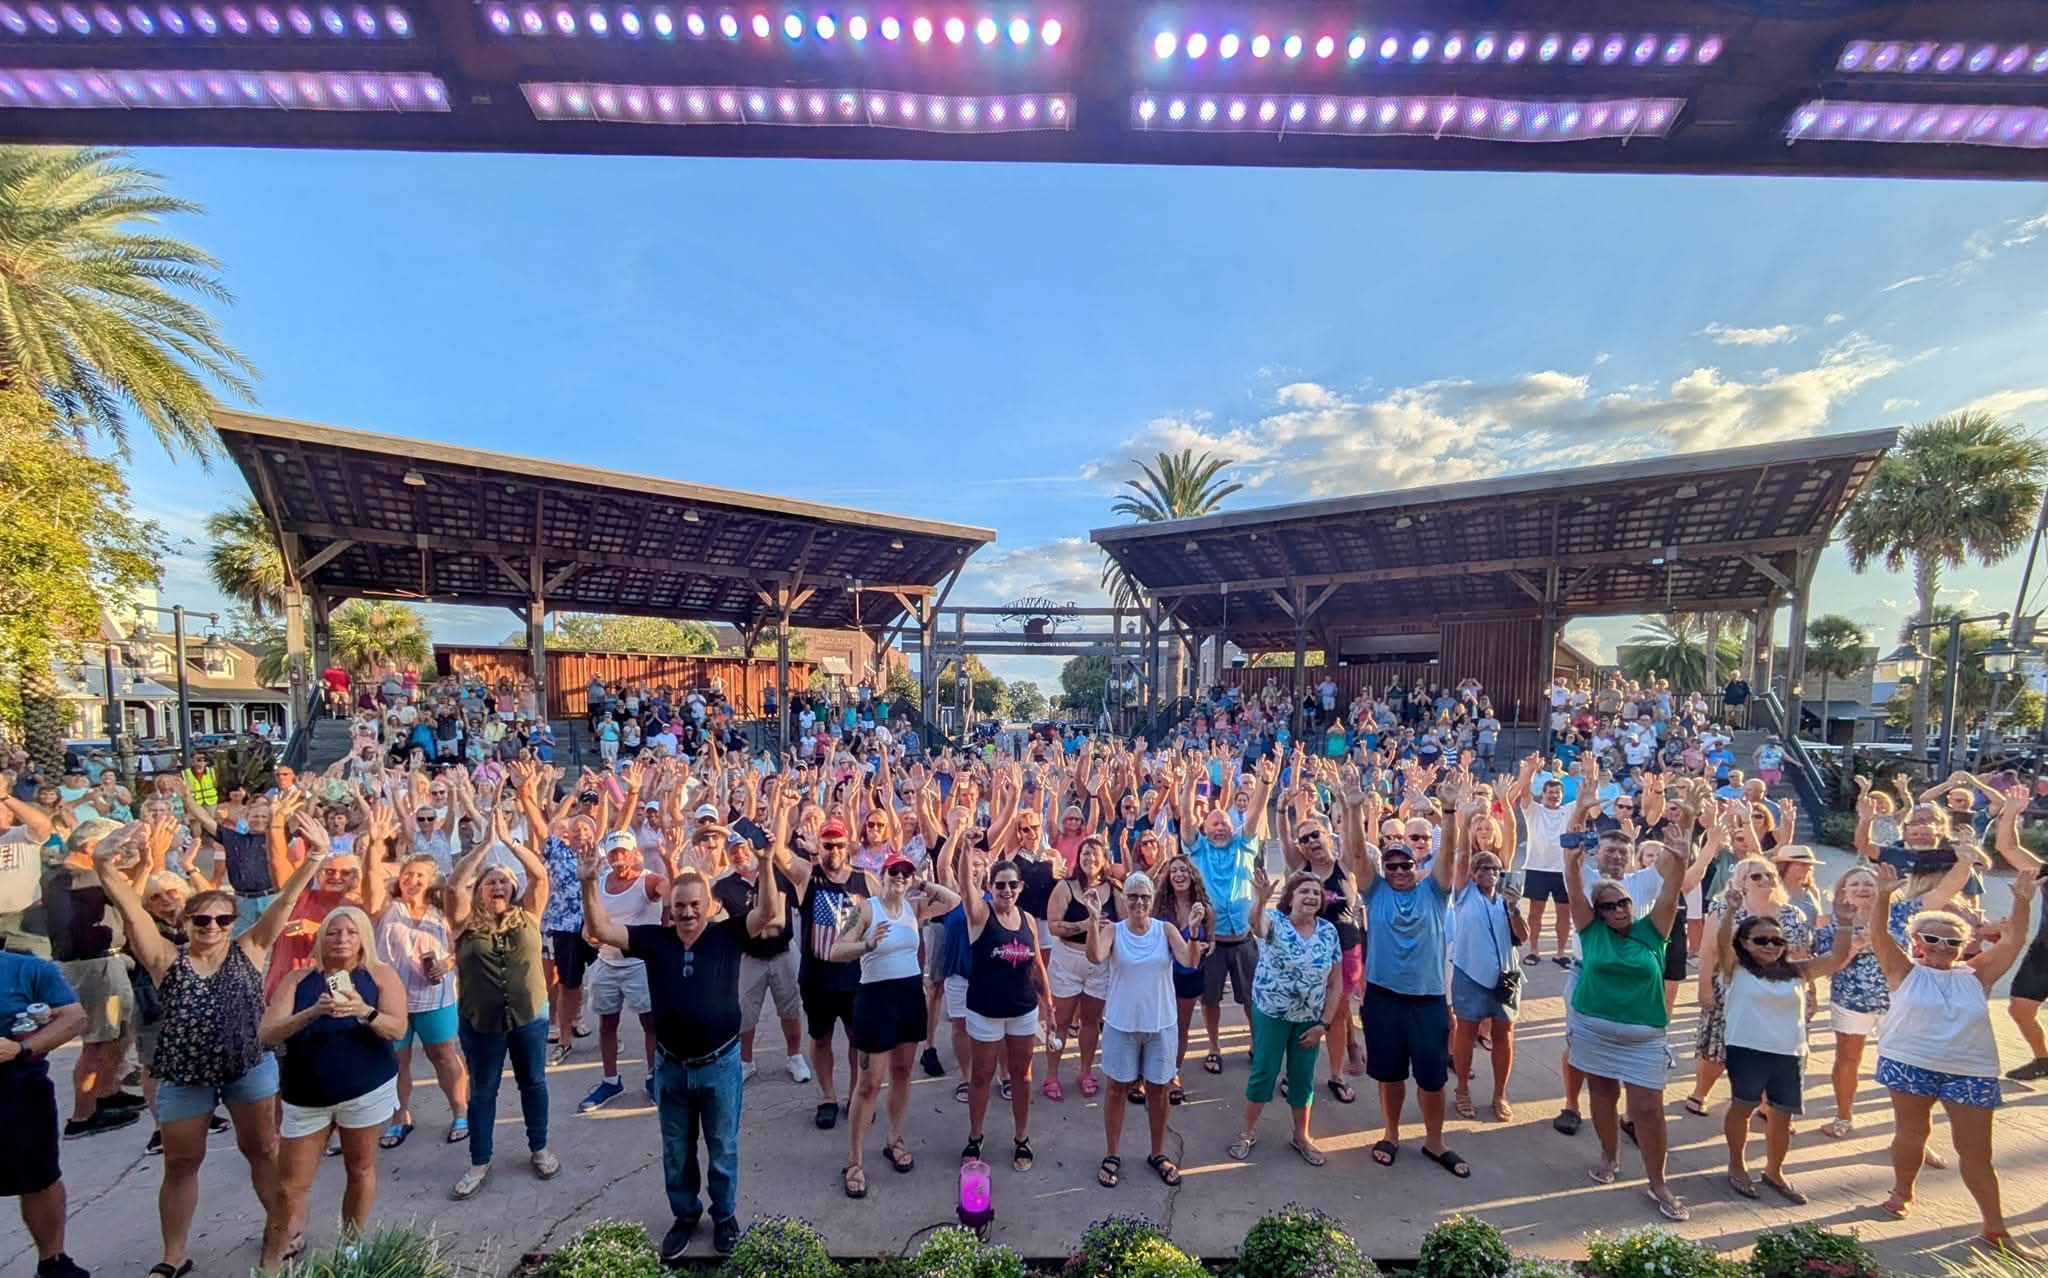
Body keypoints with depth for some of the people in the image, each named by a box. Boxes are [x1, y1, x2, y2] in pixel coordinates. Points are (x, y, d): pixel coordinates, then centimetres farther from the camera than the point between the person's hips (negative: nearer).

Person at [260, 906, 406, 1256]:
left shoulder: (381, 976, -5)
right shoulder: (298, 980, -1)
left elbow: (397, 1029, -14)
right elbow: (266, 1035, -11)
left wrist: (364, 1011, -34)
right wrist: (313, 1012, -28)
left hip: (367, 1090, -1)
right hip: (305, 1097, 1)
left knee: (360, 1169, 9)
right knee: (291, 1184, 5)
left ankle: (351, 1245, 26)